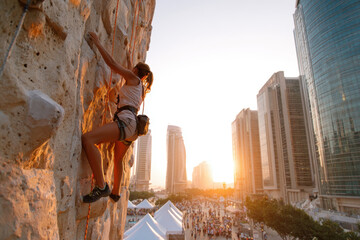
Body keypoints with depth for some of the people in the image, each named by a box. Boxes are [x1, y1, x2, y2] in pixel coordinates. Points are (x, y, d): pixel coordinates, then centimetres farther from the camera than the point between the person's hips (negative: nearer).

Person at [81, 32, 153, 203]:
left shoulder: (134, 78, 6)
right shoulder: (141, 87, 28)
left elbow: (112, 63, 0)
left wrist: (97, 43, 9)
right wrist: (129, 59, 62)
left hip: (126, 121, -10)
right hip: (131, 130, 10)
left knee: (87, 139, -26)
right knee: (118, 159, 27)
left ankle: (101, 187, -30)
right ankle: (115, 193, 43)